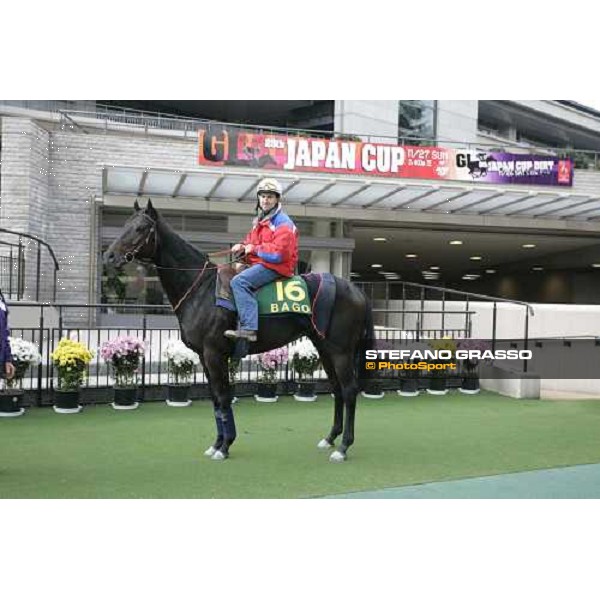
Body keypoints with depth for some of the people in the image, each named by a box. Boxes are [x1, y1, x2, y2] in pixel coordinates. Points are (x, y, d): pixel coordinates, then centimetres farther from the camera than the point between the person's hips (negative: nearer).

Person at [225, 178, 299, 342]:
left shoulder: (283, 223, -11)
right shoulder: (259, 221, 19)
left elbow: (278, 253, -22)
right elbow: (252, 240, 31)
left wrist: (254, 249, -15)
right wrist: (242, 246, 7)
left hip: (275, 267, -10)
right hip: (259, 264, 10)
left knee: (239, 281, -30)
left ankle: (248, 329, -37)